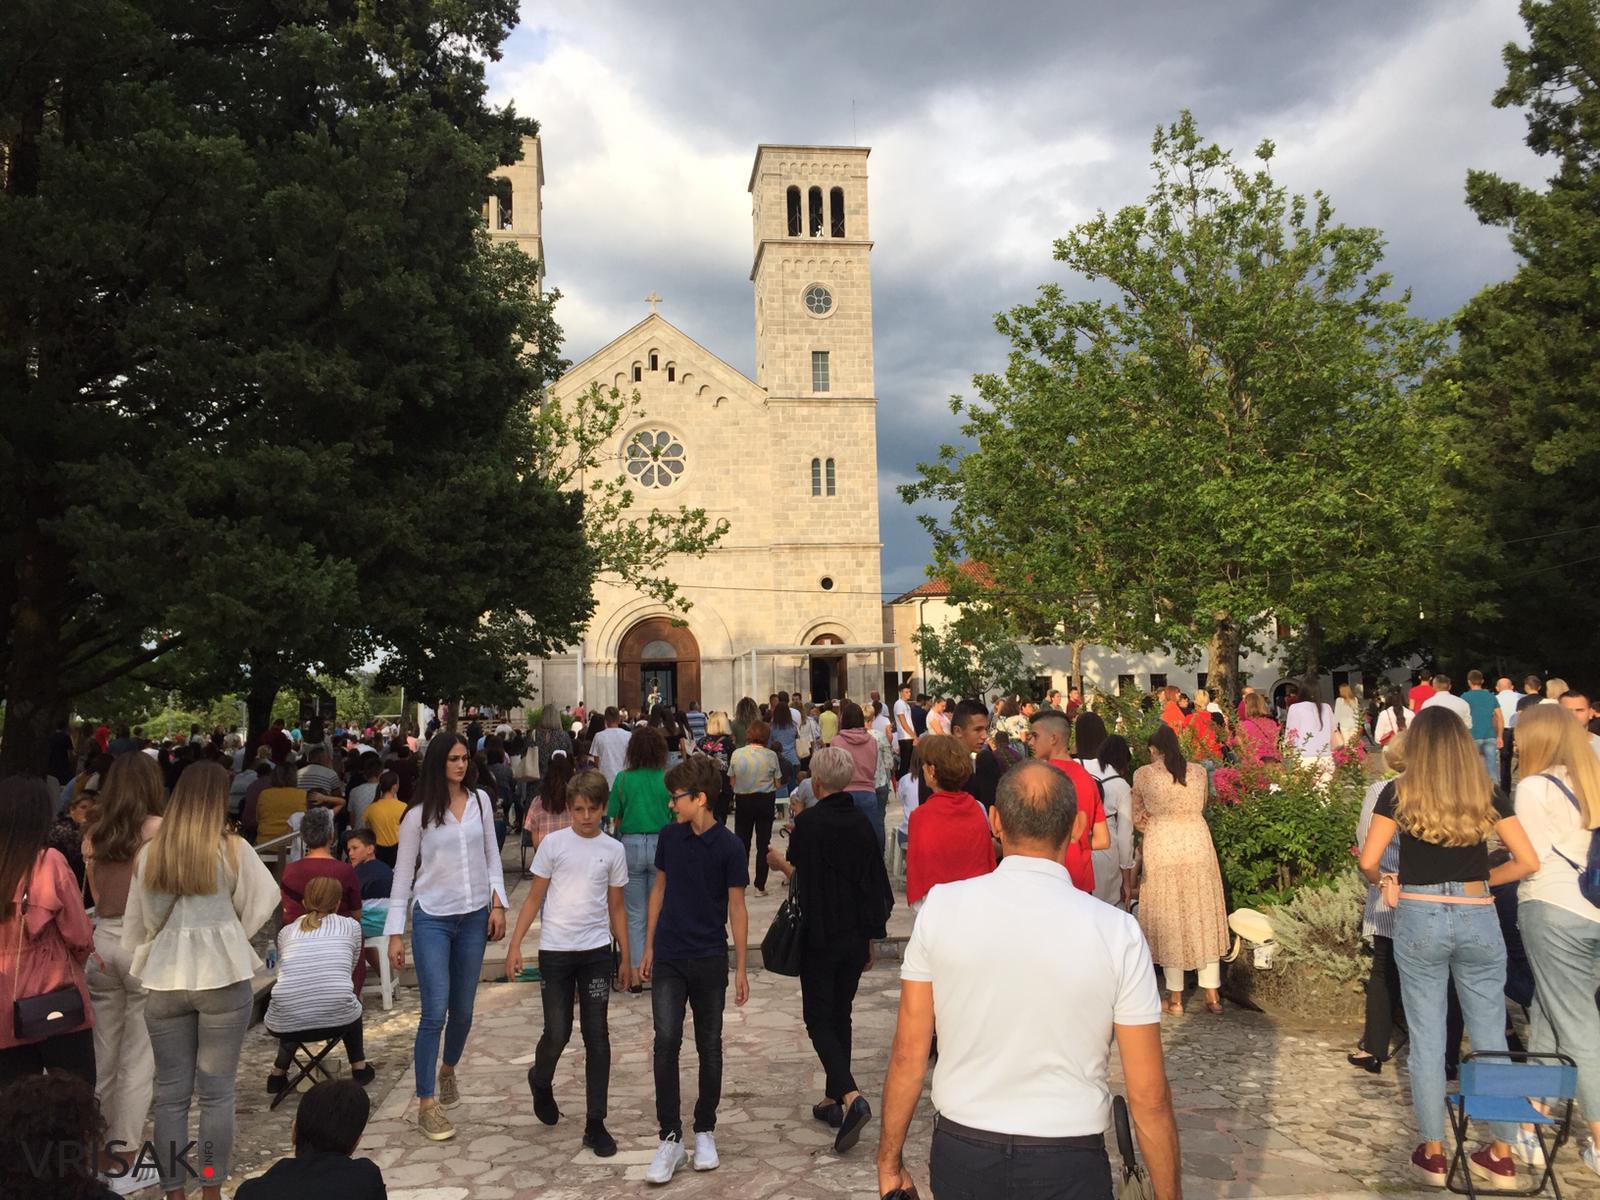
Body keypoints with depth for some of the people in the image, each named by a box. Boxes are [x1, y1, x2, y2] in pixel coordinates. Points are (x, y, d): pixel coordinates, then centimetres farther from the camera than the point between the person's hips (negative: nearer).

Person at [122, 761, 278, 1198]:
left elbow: (134, 925, 7)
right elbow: (264, 900, 2)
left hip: (165, 981, 3)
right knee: (216, 1092, 7)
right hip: (223, 979, -2)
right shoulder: (232, 849, -8)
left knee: (171, 1093, 11)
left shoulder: (149, 854, 0)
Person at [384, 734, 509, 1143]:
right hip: (432, 920, -3)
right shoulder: (419, 814, -4)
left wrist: (498, 903, 1)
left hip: (474, 917, 3)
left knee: (463, 1010, 12)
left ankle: (448, 1070, 39)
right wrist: (395, 932, -3)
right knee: (435, 1012, -9)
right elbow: (403, 875, -1)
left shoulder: (480, 801, 5)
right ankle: (426, 1105, -1)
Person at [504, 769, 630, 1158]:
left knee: (597, 1036, 2)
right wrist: (515, 944, -4)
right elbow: (534, 897, 1)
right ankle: (540, 1081, 37)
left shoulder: (613, 850, 2)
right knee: (557, 1033, 3)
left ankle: (595, 1123, 12)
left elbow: (616, 907, 9)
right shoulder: (553, 844, -3)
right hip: (555, 951, -1)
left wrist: (626, 957, 9)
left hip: (597, 951, 2)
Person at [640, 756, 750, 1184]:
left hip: (710, 961, -2)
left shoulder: (730, 849, -10)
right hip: (669, 958, 2)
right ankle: (671, 1138, 1)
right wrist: (649, 947, 12)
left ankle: (704, 1131, 25)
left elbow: (737, 909, -5)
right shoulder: (670, 836, 0)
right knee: (666, 1042, -7)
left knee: (709, 1047, 9)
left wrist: (741, 969, -3)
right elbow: (660, 889, 11)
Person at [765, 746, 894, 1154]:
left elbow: (799, 878, -14)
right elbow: (876, 885, 8)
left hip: (820, 936, -6)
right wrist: (871, 937, 17)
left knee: (819, 1019, 2)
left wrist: (781, 862, 7)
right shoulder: (862, 822, 4)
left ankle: (850, 1097, -16)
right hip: (856, 935, 6)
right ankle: (833, 1101, 24)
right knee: (840, 1015, 17)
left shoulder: (808, 822, -15)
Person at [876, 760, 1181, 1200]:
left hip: (960, 1153, 2)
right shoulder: (1117, 932, -13)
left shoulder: (941, 907, -11)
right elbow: (1148, 1096, -10)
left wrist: (890, 1162, 6)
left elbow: (908, 1056, -6)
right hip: (1067, 1165, -2)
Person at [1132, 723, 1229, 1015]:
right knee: (1202, 917, 10)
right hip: (1198, 846, 2)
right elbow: (1202, 809, 16)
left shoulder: (1143, 774, -2)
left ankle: (1175, 997, 12)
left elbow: (1138, 820, 4)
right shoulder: (1199, 771, 5)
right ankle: (1212, 993, 16)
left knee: (1169, 919, 5)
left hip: (1162, 849, -2)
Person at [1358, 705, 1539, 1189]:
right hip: (1478, 918, 2)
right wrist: (1483, 877, 14)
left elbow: (1368, 862, -8)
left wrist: (1386, 885, 12)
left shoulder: (1398, 793, -5)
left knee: (1427, 1038, 7)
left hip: (1419, 918, -2)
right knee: (1490, 1036, 12)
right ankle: (1501, 1155, 19)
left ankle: (1433, 1154, 15)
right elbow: (1528, 862, 0)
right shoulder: (1487, 794, 1)